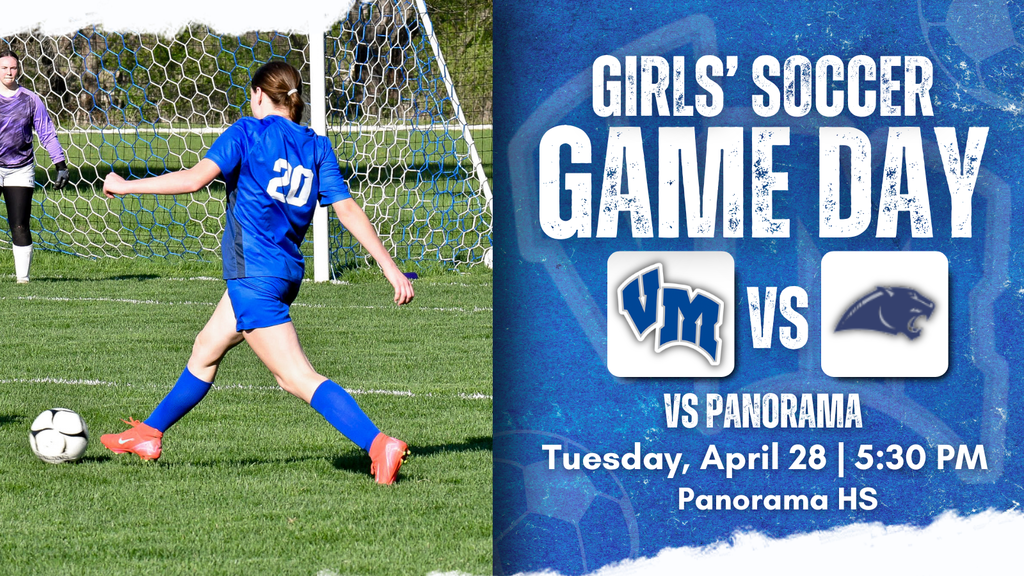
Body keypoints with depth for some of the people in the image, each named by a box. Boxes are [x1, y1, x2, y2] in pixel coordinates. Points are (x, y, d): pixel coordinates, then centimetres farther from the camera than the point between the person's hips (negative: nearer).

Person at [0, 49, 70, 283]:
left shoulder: (30, 99, 4)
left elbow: (47, 134, 5)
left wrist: (61, 166, -2)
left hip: (20, 169, 0)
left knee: (20, 226, -4)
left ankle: (23, 275, 0)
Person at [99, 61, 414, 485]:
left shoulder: (248, 132, -6)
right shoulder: (317, 147, 9)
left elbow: (196, 178, -15)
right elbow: (348, 210, 1)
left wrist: (125, 186, -6)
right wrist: (391, 268, -2)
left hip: (253, 275, -8)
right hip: (288, 271, 8)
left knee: (299, 378, -13)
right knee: (206, 349, 25)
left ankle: (379, 445, -28)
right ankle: (148, 435, 39)